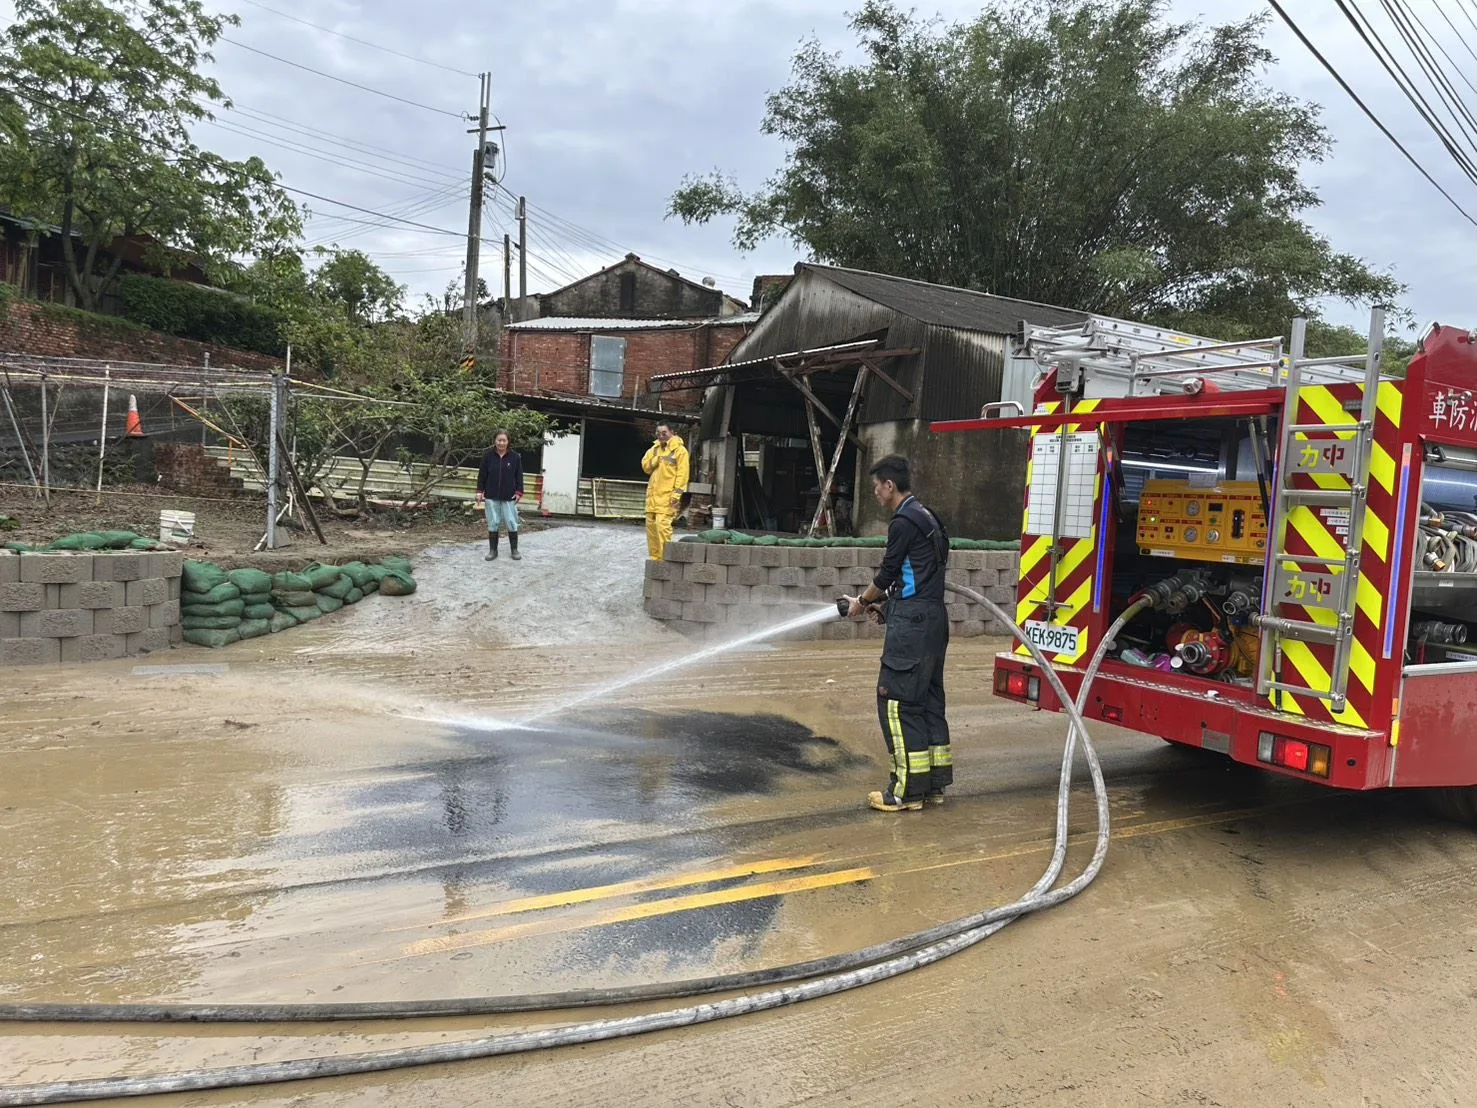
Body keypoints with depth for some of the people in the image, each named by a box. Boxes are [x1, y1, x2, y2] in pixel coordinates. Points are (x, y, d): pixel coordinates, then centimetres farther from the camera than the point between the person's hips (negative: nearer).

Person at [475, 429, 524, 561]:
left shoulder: (515, 457, -1)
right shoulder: (488, 456, 0)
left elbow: (519, 476, 1)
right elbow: (482, 475, 3)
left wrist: (519, 492, -5)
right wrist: (480, 491, -2)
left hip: (509, 497, -1)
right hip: (491, 496, 1)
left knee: (512, 523, 1)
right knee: (493, 523, 5)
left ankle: (514, 550, 13)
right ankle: (493, 550, 15)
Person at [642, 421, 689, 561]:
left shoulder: (679, 450, -5)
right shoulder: (655, 448, 16)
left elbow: (682, 474, -11)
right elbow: (645, 466, 9)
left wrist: (677, 494, -18)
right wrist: (656, 457, -7)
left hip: (667, 495, -7)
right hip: (653, 494, 7)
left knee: (662, 525, -15)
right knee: (651, 525, 8)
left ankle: (665, 558, -11)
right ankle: (655, 557, 16)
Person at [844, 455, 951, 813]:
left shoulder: (904, 521, -13)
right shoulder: (926, 517, 18)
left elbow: (888, 572, -10)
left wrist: (862, 601, 6)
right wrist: (878, 602, 22)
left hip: (912, 621, -10)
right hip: (933, 618, 10)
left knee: (897, 701, -7)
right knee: (929, 699, 13)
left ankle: (908, 789, -5)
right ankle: (935, 782, 19)